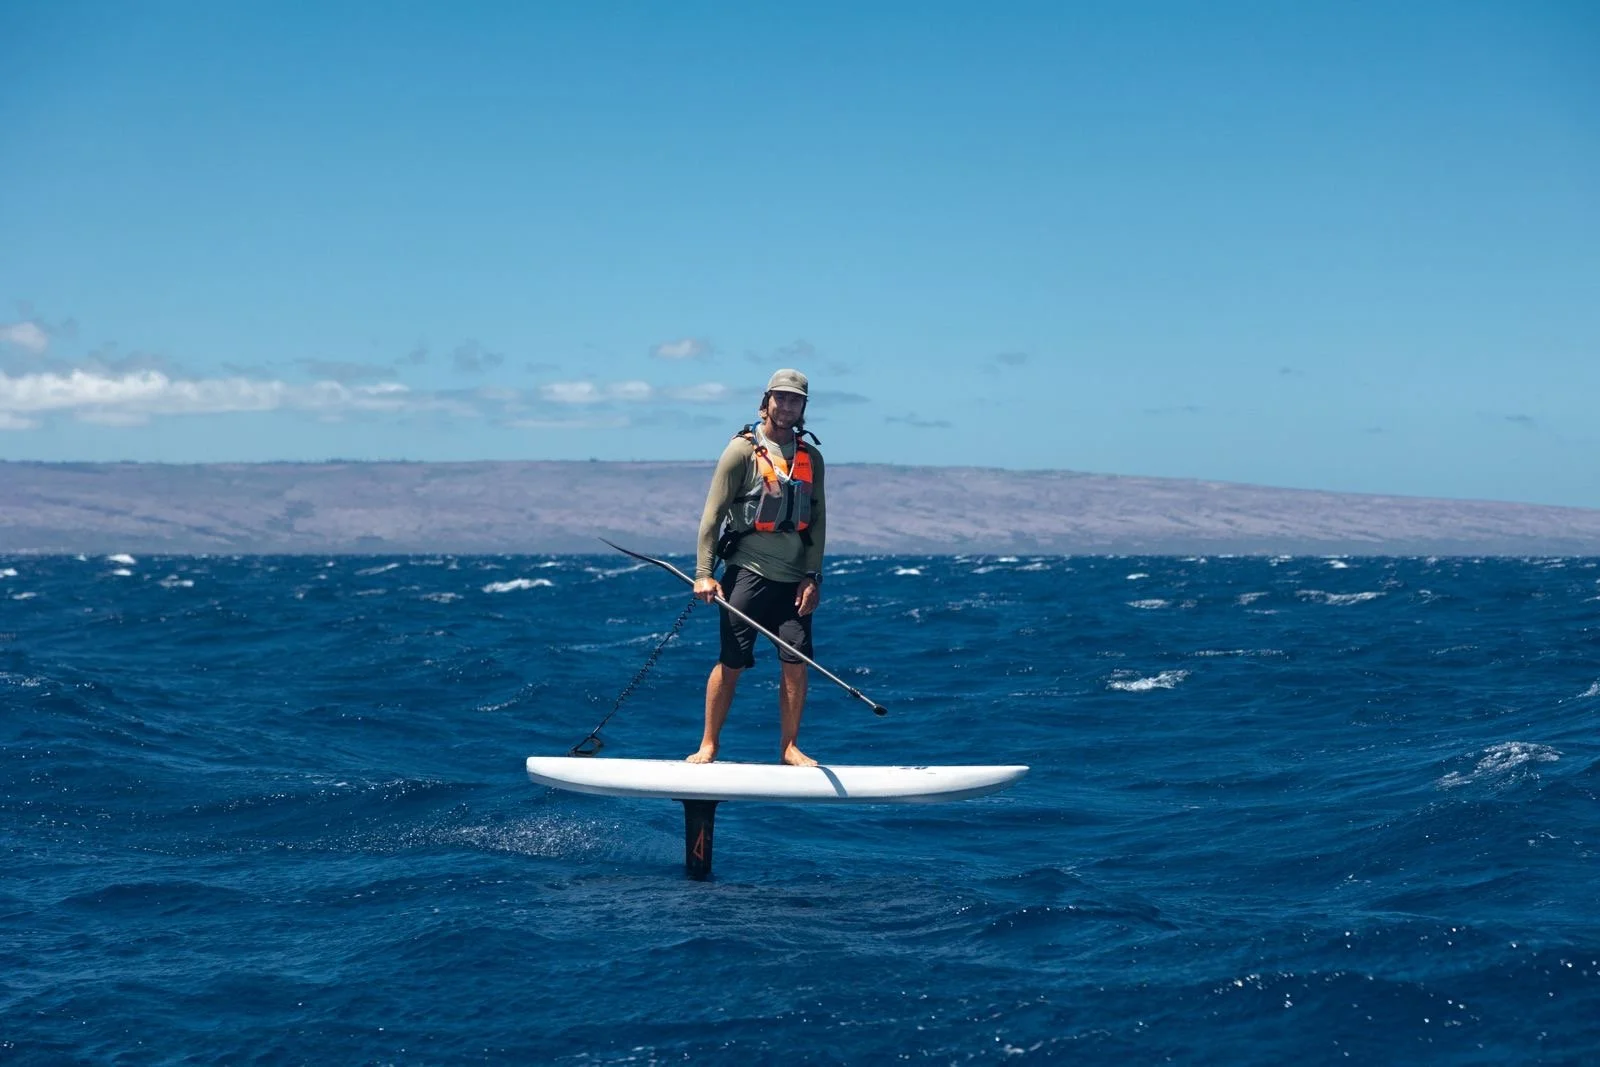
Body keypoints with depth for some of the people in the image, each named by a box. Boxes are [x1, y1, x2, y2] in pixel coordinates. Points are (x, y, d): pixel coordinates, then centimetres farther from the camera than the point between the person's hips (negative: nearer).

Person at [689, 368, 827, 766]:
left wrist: (812, 576, 2)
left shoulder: (810, 457, 11)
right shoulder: (743, 450, -3)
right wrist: (704, 574, -11)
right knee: (731, 662, -3)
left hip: (793, 578, 4)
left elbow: (817, 519, 12)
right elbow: (713, 512, -5)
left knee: (796, 662, -1)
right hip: (749, 571, -4)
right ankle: (707, 747, 6)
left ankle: (789, 748, 10)